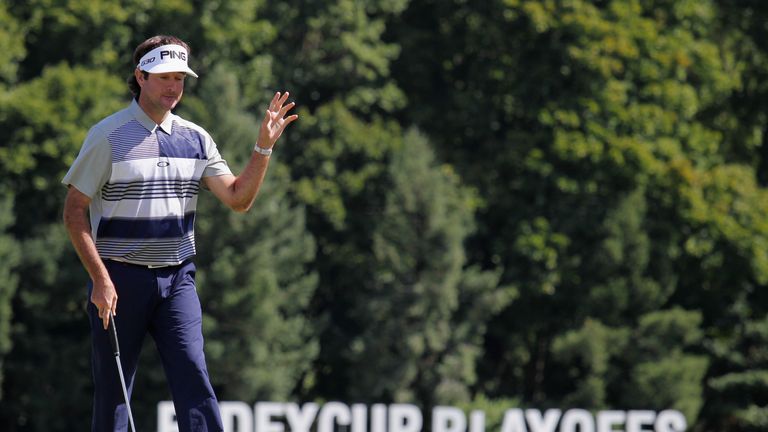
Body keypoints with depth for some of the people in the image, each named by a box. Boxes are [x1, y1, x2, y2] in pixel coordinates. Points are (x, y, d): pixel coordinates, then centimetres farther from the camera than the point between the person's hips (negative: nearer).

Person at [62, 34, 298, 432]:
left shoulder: (195, 139, 9)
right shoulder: (108, 136, -5)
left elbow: (238, 198, 4)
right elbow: (74, 210, -6)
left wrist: (263, 147, -10)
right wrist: (100, 278, -14)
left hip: (177, 279, 3)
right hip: (120, 279, -3)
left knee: (192, 373, -11)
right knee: (112, 390, 1)